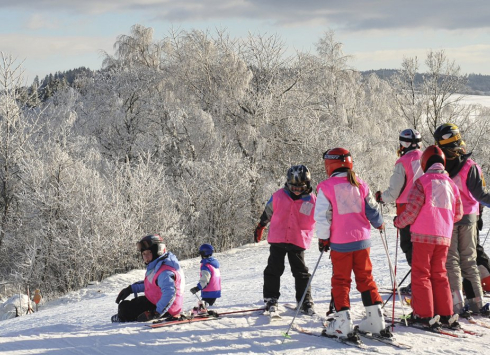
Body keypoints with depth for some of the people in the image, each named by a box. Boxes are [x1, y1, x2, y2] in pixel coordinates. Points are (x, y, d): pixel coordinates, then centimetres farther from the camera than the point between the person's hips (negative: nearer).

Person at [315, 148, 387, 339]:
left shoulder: (326, 187, -8)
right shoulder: (360, 185, 4)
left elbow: (322, 216, -9)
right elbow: (372, 209, 9)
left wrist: (323, 238, 2)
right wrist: (379, 224, 28)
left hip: (340, 243, -4)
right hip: (362, 240, 4)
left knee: (340, 281, 4)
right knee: (365, 278, 13)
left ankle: (343, 324, 0)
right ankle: (376, 319, 11)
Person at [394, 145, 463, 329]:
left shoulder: (422, 181, -6)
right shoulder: (451, 184, 10)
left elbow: (412, 211, -10)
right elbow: (458, 213, 14)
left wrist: (398, 222, 8)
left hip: (424, 235, -5)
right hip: (444, 236, 5)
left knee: (421, 274, 2)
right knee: (439, 274, 14)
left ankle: (424, 314, -1)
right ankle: (446, 314, 12)